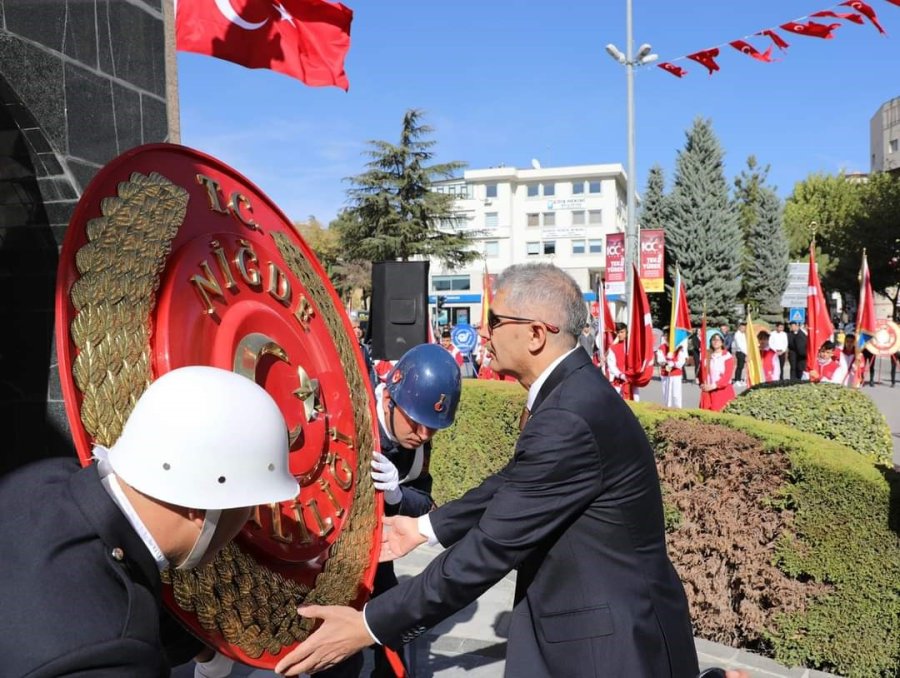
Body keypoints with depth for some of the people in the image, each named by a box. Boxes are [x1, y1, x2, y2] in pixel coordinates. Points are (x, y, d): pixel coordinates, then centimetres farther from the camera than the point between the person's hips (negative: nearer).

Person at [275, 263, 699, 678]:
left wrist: (370, 624, -19)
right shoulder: (570, 392, 2)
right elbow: (511, 484, 15)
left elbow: (492, 546, -26)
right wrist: (426, 526, 18)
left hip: (615, 642, -8)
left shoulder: (569, 418, -29)